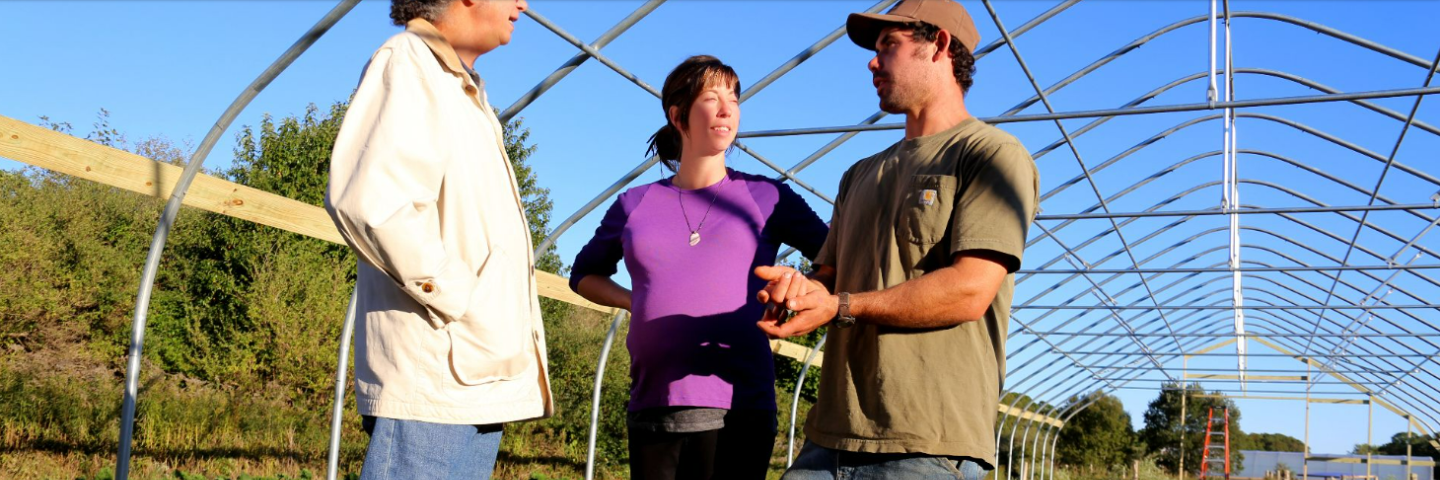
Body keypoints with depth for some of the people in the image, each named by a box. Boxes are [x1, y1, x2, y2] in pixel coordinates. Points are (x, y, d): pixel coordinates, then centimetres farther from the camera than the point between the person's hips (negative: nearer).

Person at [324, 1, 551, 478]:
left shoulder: (465, 90, 21)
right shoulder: (408, 62, -7)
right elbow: (368, 202, -24)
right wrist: (456, 300, -17)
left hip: (480, 376, 9)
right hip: (435, 376, -9)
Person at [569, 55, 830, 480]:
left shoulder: (766, 198, 5)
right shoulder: (635, 205, 11)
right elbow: (584, 274, 26)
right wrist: (635, 301, 7)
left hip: (739, 411, -2)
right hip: (651, 409, 3)